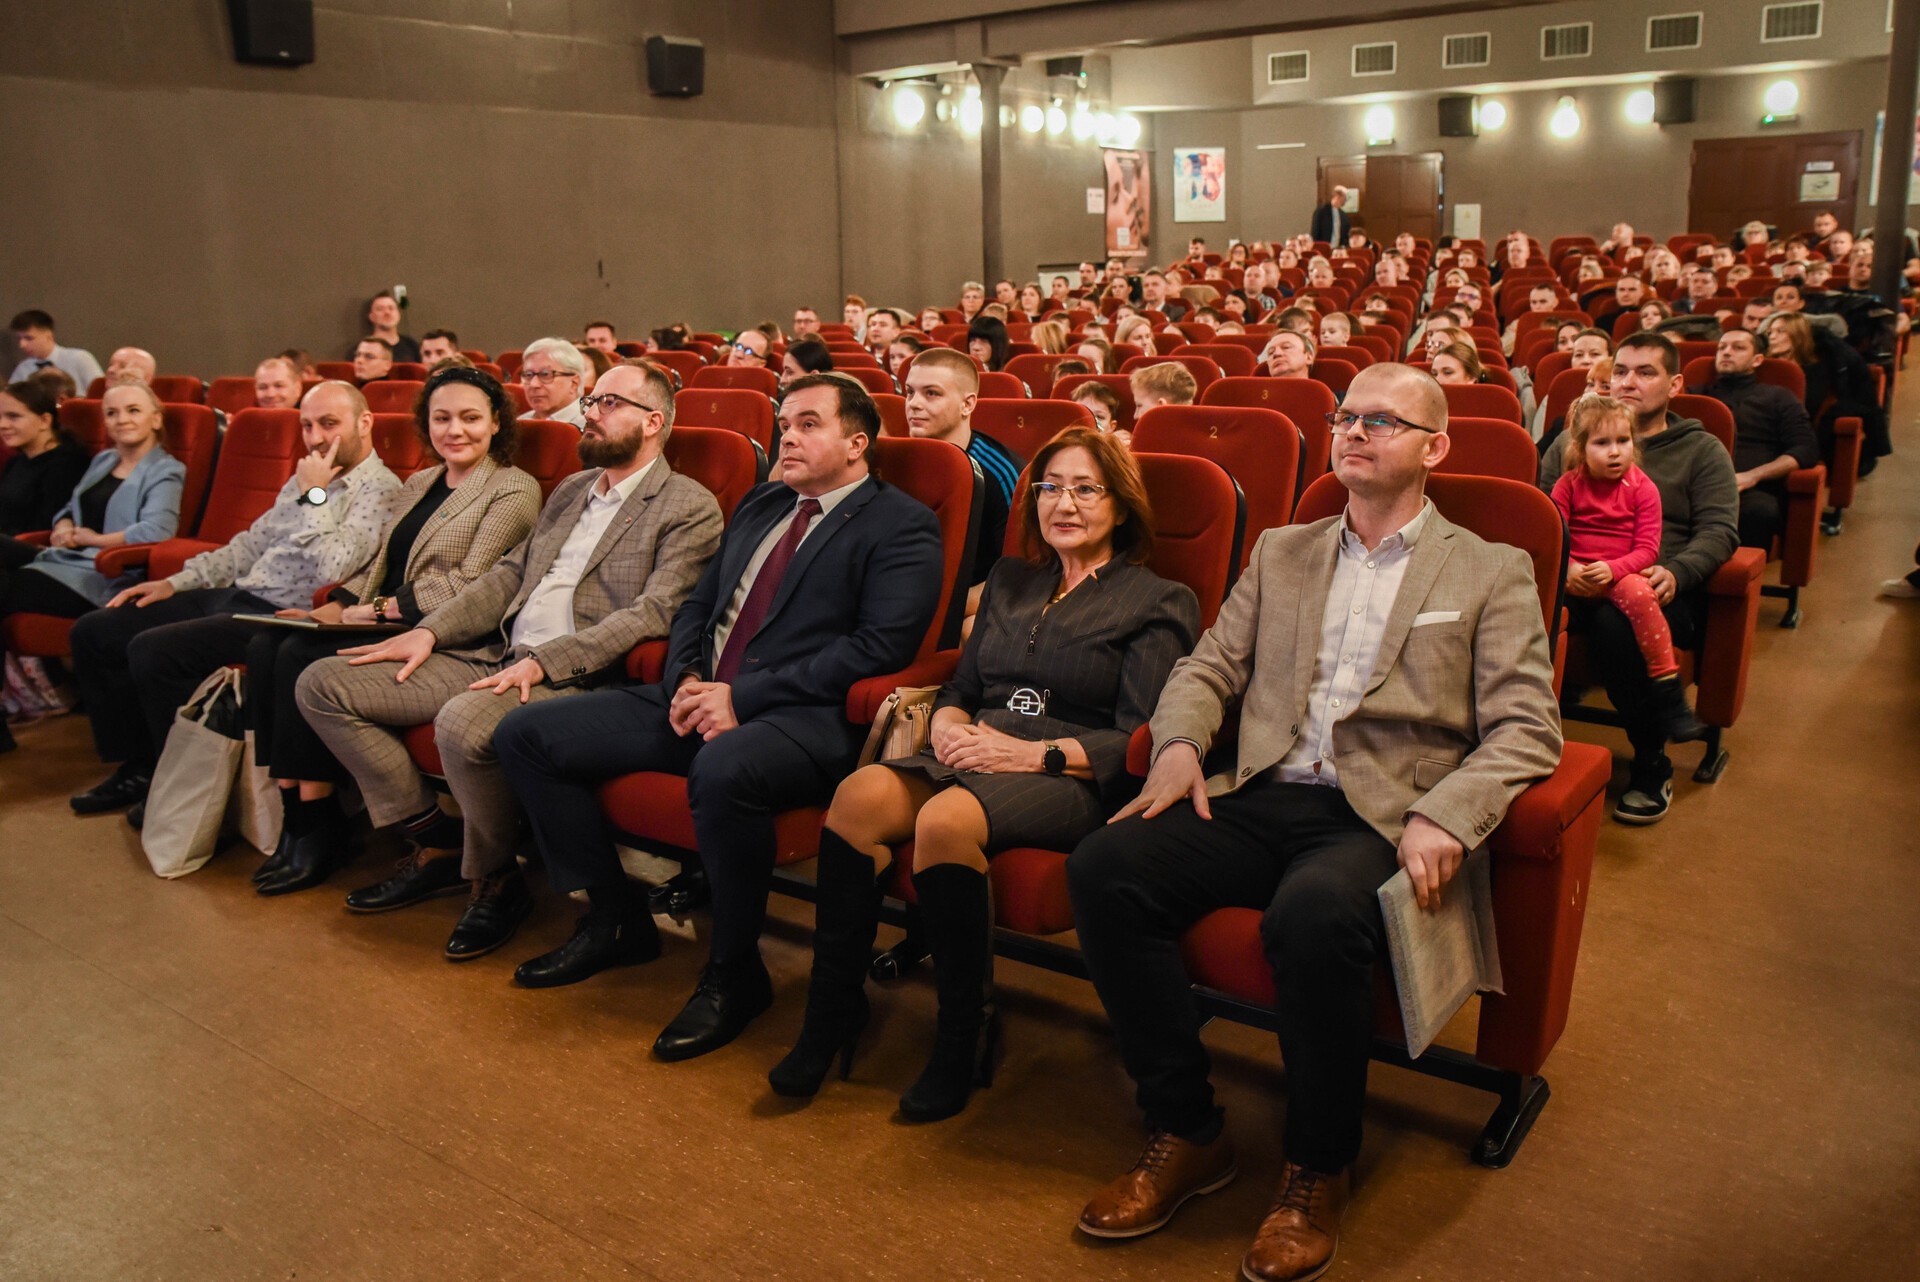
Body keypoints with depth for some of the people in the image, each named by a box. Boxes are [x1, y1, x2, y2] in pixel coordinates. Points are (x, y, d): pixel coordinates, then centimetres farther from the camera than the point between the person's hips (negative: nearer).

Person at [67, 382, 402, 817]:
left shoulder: (380, 489, -12)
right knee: (93, 633, 8)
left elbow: (332, 568, -25)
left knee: (152, 650, -25)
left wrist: (314, 495, -16)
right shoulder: (308, 479, 16)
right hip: (236, 597, 10)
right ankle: (137, 767, 16)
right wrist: (176, 582, 16)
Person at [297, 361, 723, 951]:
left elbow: (653, 613, -15)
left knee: (464, 722, -38)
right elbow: (508, 575, 21)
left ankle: (493, 879, -10)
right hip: (494, 657, 9)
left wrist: (543, 662, -23)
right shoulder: (570, 490, 23)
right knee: (323, 685, 0)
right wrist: (430, 630, 6)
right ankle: (436, 840, 7)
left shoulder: (690, 508, -3)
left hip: (577, 679, -8)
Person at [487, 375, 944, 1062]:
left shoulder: (901, 525, -2)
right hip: (700, 699, 8)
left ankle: (734, 972, -15)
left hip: (803, 718, -8)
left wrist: (742, 696, -17)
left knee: (723, 770, -41)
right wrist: (686, 680, 0)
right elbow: (698, 606, 24)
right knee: (524, 735, 0)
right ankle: (615, 918, 12)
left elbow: (880, 645, -14)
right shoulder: (760, 505, 22)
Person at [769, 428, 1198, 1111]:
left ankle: (966, 1033, -18)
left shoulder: (1159, 602, 6)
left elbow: (1138, 740, -4)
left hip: (1073, 780, -5)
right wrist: (948, 726, -1)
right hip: (975, 756, 5)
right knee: (860, 793, -26)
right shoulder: (1010, 580, 24)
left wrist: (1034, 752, -15)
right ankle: (832, 1012, -17)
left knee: (946, 819, -35)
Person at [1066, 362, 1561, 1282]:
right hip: (1262, 796, 4)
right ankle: (1186, 1131, -5)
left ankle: (1317, 1170, -10)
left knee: (1312, 914, -37)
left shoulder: (1492, 574, 9)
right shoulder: (1281, 552, 22)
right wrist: (1179, 742, -3)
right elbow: (1208, 667, 19)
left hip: (1382, 817, -4)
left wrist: (1445, 817, -18)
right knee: (1101, 869, -21)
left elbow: (1527, 728, -1)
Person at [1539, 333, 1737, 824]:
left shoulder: (1702, 450, 17)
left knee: (1616, 623, -39)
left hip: (1656, 587, -1)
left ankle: (1652, 768, -20)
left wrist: (1675, 573, -19)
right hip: (1578, 580, 2)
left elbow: (1719, 530, 3)